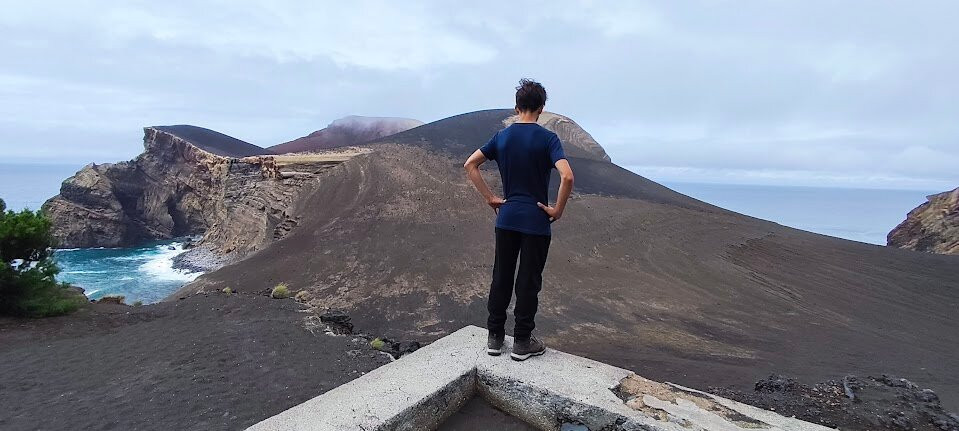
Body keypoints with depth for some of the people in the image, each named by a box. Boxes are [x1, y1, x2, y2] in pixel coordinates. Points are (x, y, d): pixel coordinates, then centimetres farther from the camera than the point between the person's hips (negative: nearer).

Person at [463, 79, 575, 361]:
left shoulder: (502, 137, 4)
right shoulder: (547, 138, -10)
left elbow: (469, 164, 5)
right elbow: (567, 177, -23)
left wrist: (490, 198, 6)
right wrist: (557, 210, -10)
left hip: (506, 219, 4)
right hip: (536, 221, -4)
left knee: (501, 277, 12)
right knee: (528, 282, 6)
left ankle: (495, 337, 21)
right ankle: (522, 342, 15)